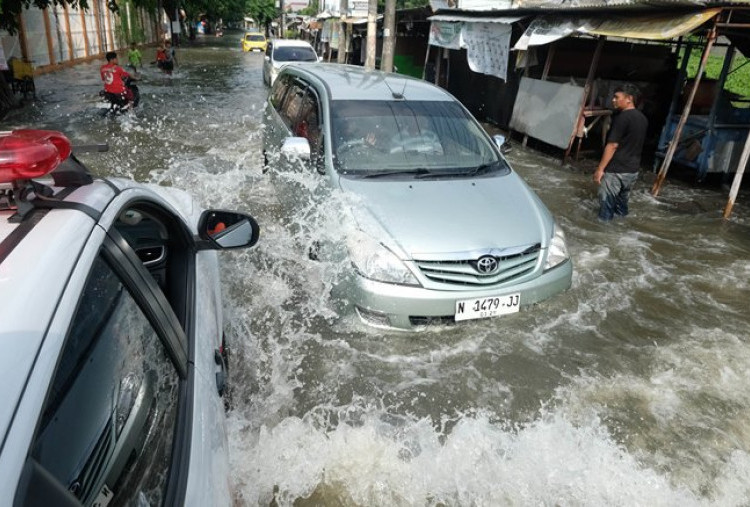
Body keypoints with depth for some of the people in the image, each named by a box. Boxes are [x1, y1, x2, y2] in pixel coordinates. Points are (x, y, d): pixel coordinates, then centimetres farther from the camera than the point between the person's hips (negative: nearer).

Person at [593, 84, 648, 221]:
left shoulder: (622, 117, -16)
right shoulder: (643, 118, 10)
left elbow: (612, 145, -19)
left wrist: (600, 168, -16)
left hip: (616, 170, -8)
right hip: (633, 170, 8)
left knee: (607, 203, 0)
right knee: (622, 201, 18)